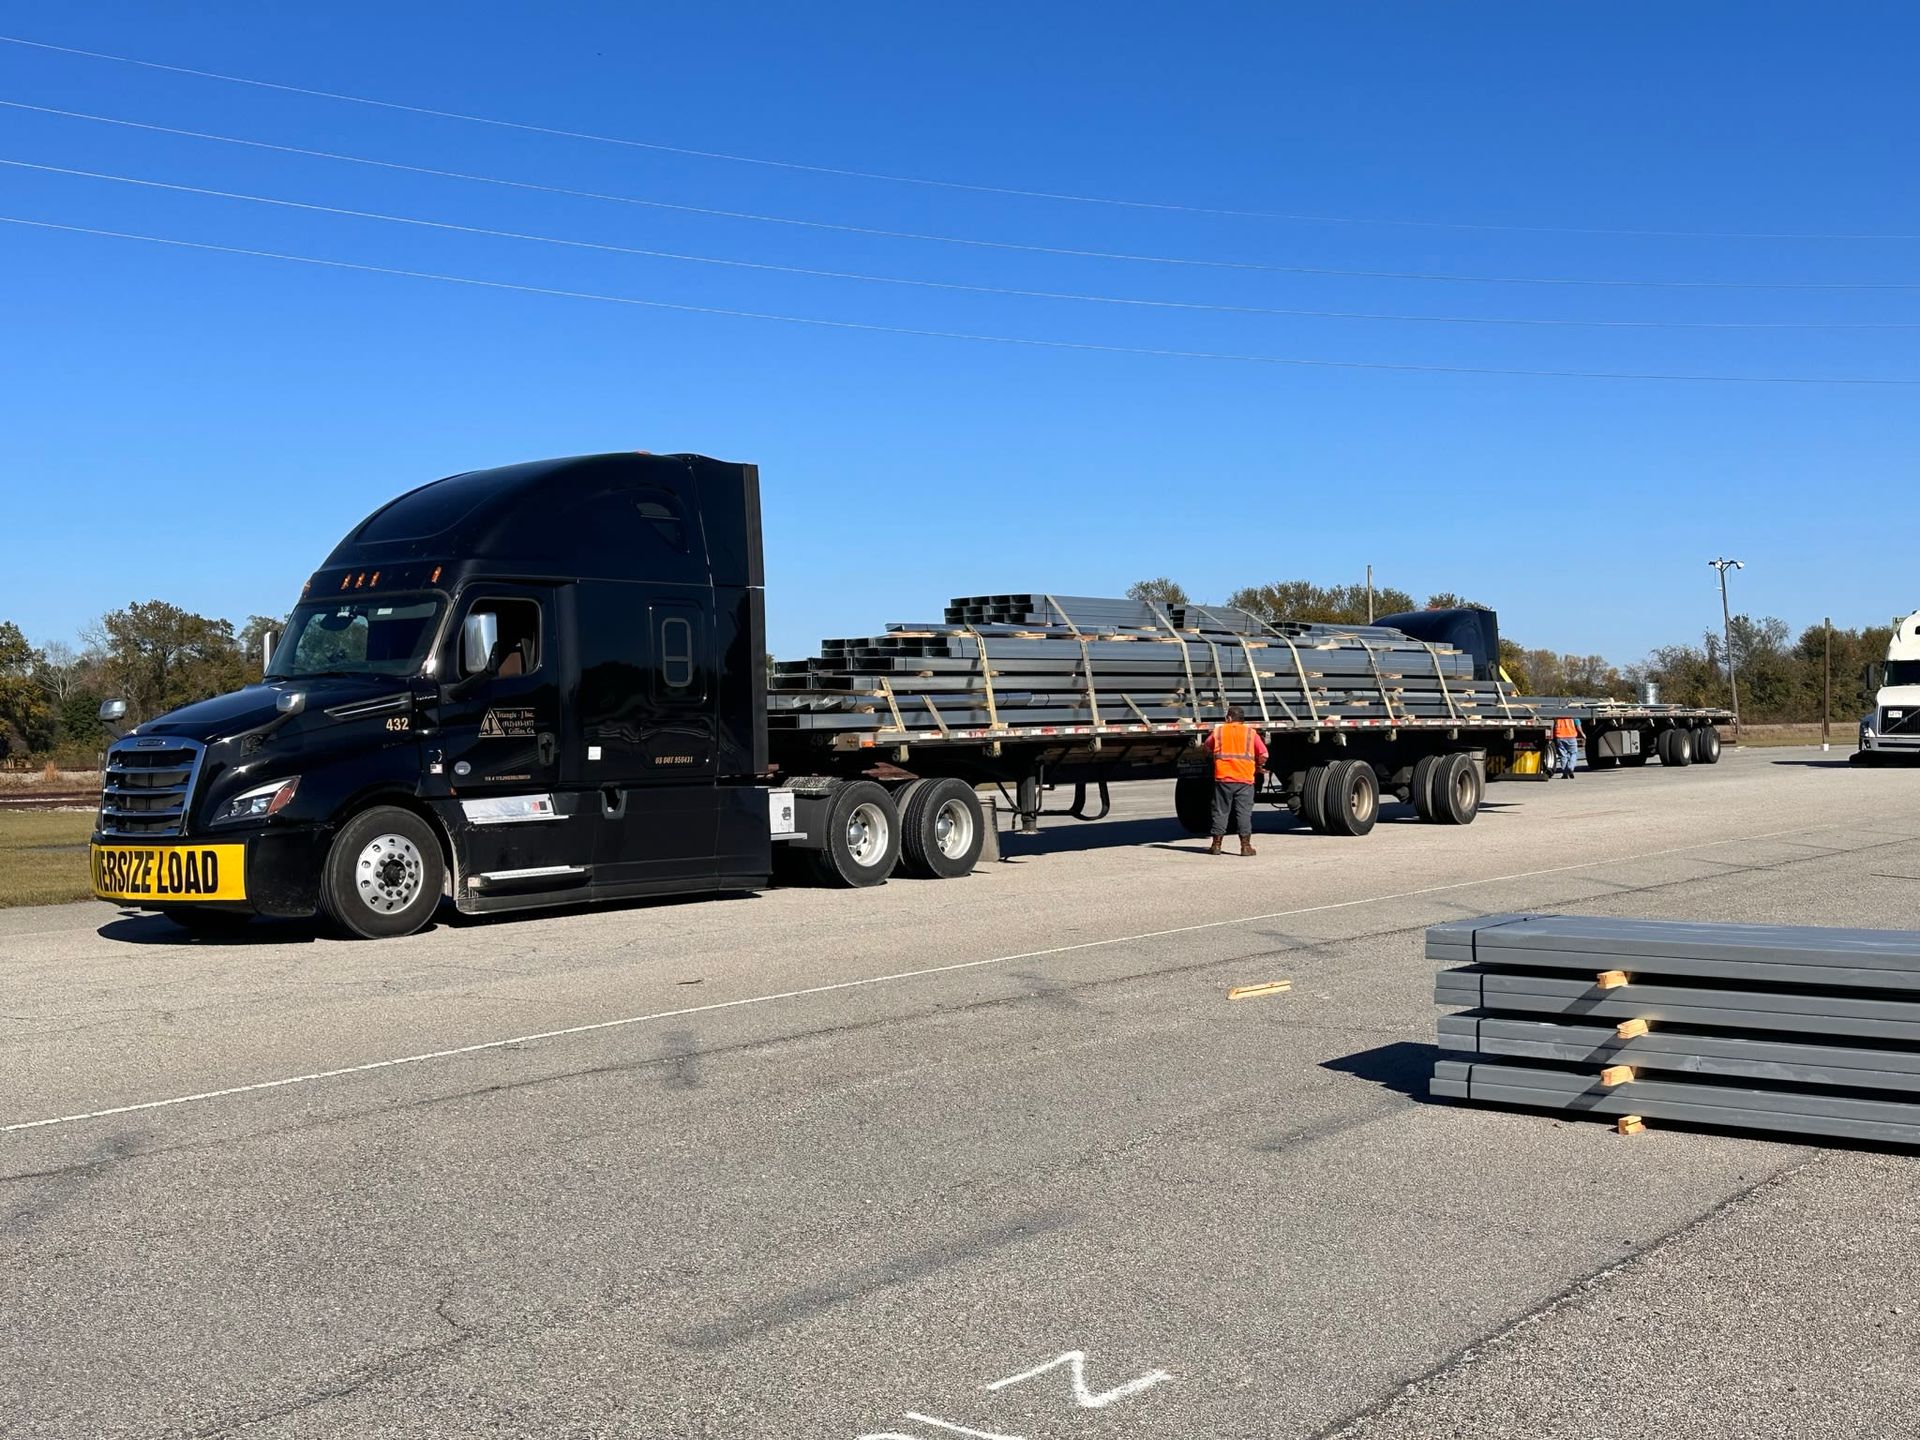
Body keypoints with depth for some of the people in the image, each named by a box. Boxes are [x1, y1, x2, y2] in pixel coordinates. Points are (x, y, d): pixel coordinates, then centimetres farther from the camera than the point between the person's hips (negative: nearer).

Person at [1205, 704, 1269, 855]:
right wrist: (1257, 767, 16)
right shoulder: (1251, 733, 3)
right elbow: (1263, 755, 0)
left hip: (1222, 778, 1)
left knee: (1220, 812, 8)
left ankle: (1216, 845, 10)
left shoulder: (1218, 731, 5)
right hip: (1245, 780, -1)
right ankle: (1246, 846, 0)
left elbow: (1208, 749, 18)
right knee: (1244, 812, 2)